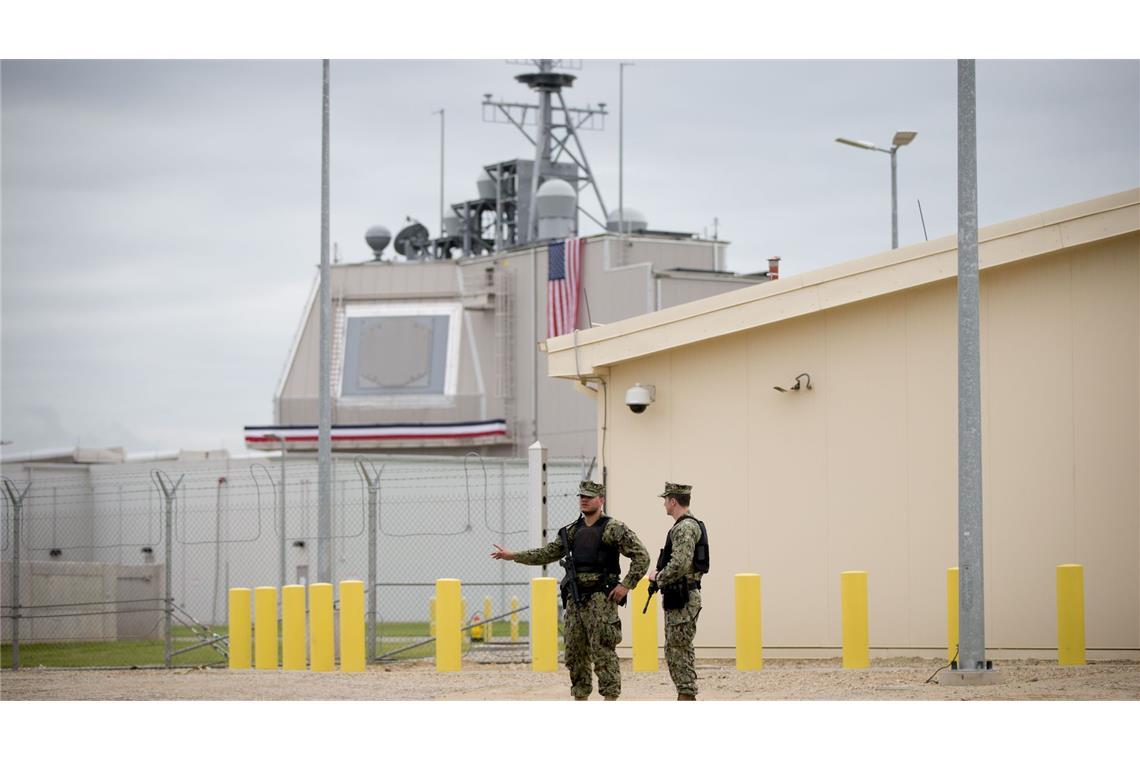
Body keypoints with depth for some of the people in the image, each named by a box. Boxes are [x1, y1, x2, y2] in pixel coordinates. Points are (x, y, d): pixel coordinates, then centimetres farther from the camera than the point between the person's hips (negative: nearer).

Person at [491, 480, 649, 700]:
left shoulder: (614, 529, -5)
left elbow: (641, 556, -7)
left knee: (603, 652, -9)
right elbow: (546, 554, 22)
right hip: (574, 599, 7)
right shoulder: (571, 531, 15)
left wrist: (626, 585, -13)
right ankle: (580, 700, 15)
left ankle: (610, 700, -7)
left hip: (601, 599, -7)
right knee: (575, 654, 8)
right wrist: (512, 556, 18)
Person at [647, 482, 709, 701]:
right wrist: (661, 576, 12)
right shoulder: (690, 525, 17)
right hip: (678, 598, 11)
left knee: (679, 650, -9)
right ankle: (686, 699, 15)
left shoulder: (685, 528, -17)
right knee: (675, 650, 13)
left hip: (682, 599, -11)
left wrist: (657, 577, -11)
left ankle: (687, 697, -9)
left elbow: (679, 565, -27)